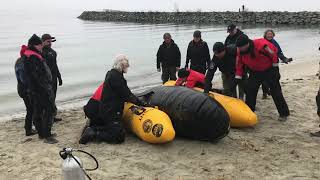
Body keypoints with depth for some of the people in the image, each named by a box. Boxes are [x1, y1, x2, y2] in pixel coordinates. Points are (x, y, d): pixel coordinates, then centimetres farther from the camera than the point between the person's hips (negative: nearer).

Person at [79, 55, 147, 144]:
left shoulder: (112, 74, 12)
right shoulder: (116, 77, -18)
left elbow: (123, 93, 18)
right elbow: (126, 95, -17)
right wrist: (141, 103, -11)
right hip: (110, 112, -10)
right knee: (119, 137, -9)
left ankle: (91, 129, 15)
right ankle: (92, 134, -9)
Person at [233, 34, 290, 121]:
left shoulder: (261, 45, -31)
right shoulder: (240, 52, -14)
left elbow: (273, 52, -18)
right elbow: (239, 65, -2)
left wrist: (275, 68, -11)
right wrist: (237, 78, -7)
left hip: (269, 70, -5)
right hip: (255, 72, 5)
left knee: (276, 92, -3)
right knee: (250, 90, 1)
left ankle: (284, 113, 8)